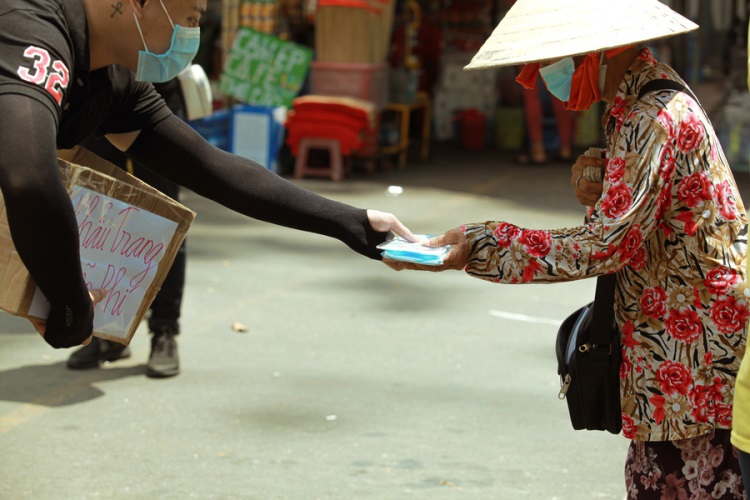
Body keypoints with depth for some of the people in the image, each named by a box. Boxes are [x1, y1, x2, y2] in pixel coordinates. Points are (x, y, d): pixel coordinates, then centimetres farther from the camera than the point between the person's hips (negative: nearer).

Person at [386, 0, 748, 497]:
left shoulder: (653, 118, -19)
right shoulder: (642, 102, 13)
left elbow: (606, 243, -24)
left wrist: (479, 246, -22)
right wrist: (595, 191, -4)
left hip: (695, 350, -9)